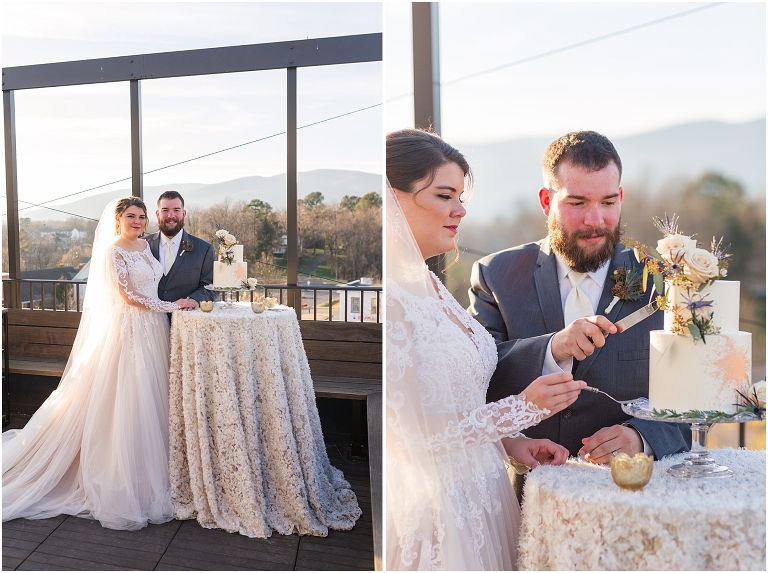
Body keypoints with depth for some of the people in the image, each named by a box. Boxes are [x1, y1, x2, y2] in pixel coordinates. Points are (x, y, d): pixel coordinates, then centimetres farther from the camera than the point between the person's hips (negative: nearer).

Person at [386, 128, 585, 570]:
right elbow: (413, 431, -22)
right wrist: (522, 409, -22)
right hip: (436, 508, -8)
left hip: (479, 496, 8)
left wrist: (513, 442, 0)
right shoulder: (392, 299, -21)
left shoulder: (429, 285, 6)